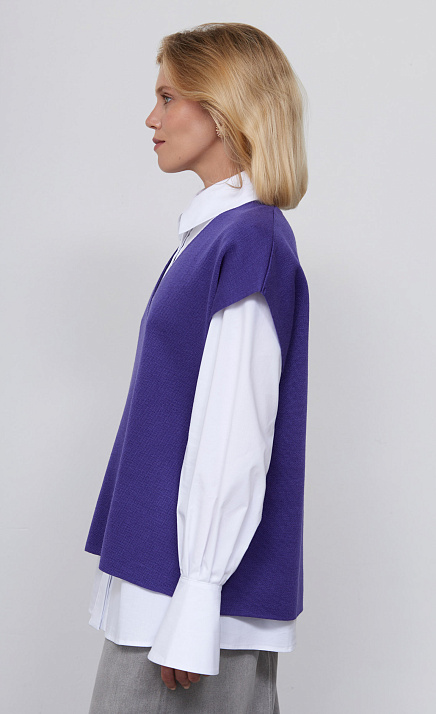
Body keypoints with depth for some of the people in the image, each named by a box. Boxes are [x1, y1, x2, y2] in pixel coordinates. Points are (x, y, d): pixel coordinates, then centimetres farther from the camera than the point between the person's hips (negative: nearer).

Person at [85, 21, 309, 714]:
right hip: (159, 570, 9)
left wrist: (194, 603, -20)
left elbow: (234, 440, -20)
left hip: (208, 580, -9)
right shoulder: (215, 235, 14)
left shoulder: (249, 244, -15)